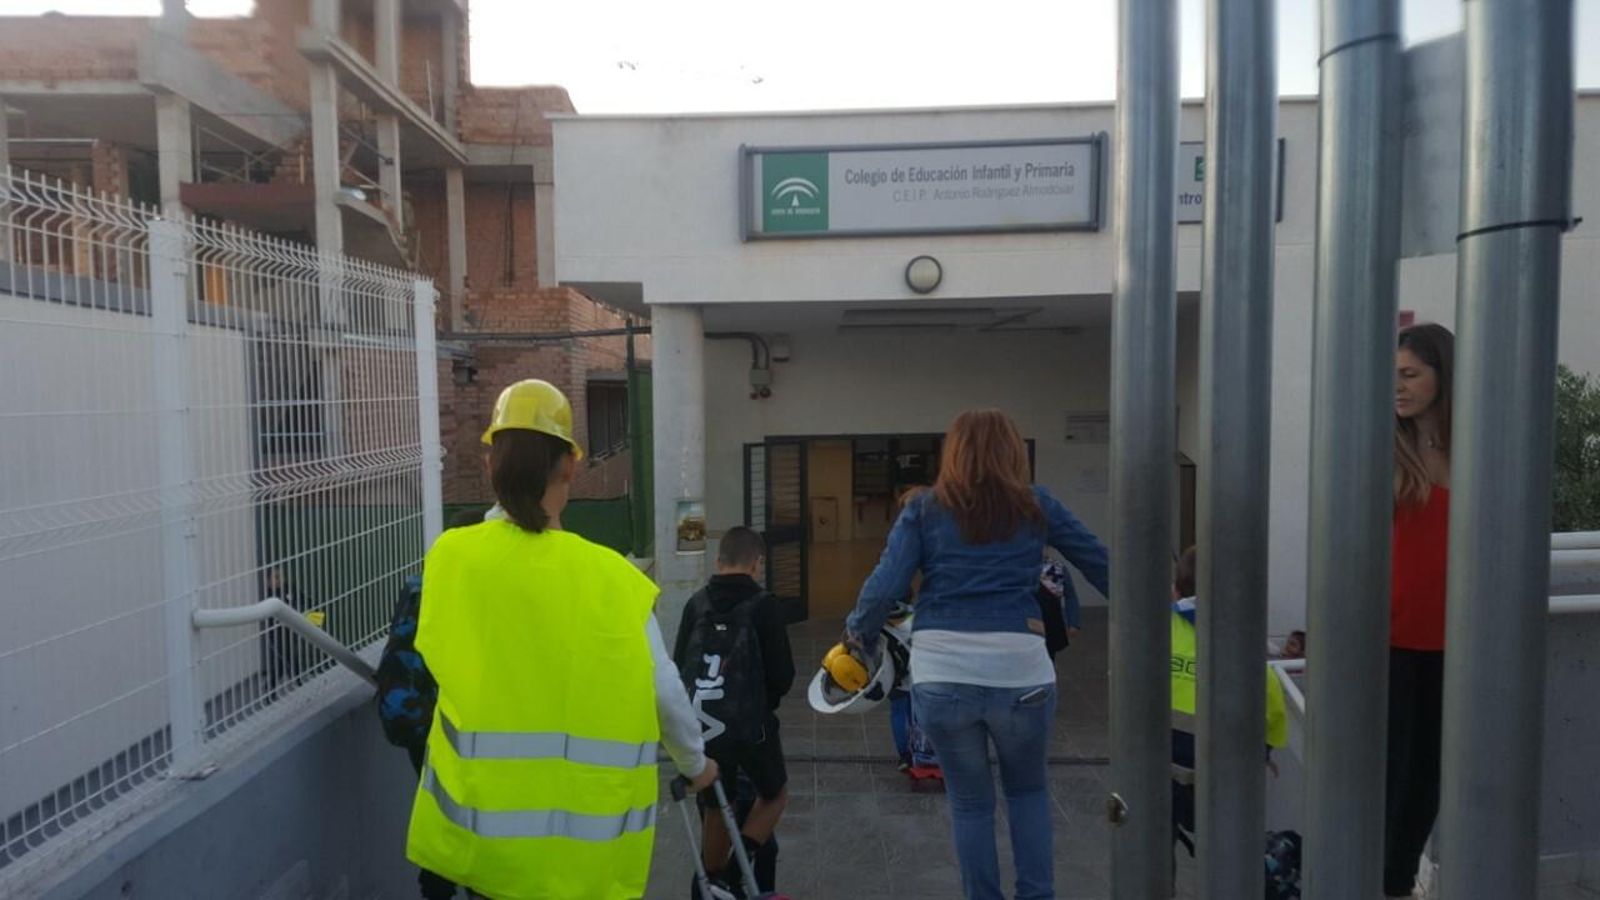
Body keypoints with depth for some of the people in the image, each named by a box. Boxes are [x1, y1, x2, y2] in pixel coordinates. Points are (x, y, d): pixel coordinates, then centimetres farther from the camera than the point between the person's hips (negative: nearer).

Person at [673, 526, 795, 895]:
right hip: (748, 725, -3)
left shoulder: (696, 603, 5)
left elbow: (677, 667, 7)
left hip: (697, 726, 4)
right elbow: (783, 675, -4)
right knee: (774, 794, 22)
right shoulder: (763, 605, -5)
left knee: (716, 808, 23)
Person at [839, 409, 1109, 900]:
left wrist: (858, 636, 11)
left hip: (940, 676, 0)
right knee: (1028, 789, 25)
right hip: (1020, 673, 0)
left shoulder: (924, 509, 4)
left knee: (970, 802, 19)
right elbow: (1100, 563, 12)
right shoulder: (1037, 506, 7)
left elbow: (885, 587, -5)